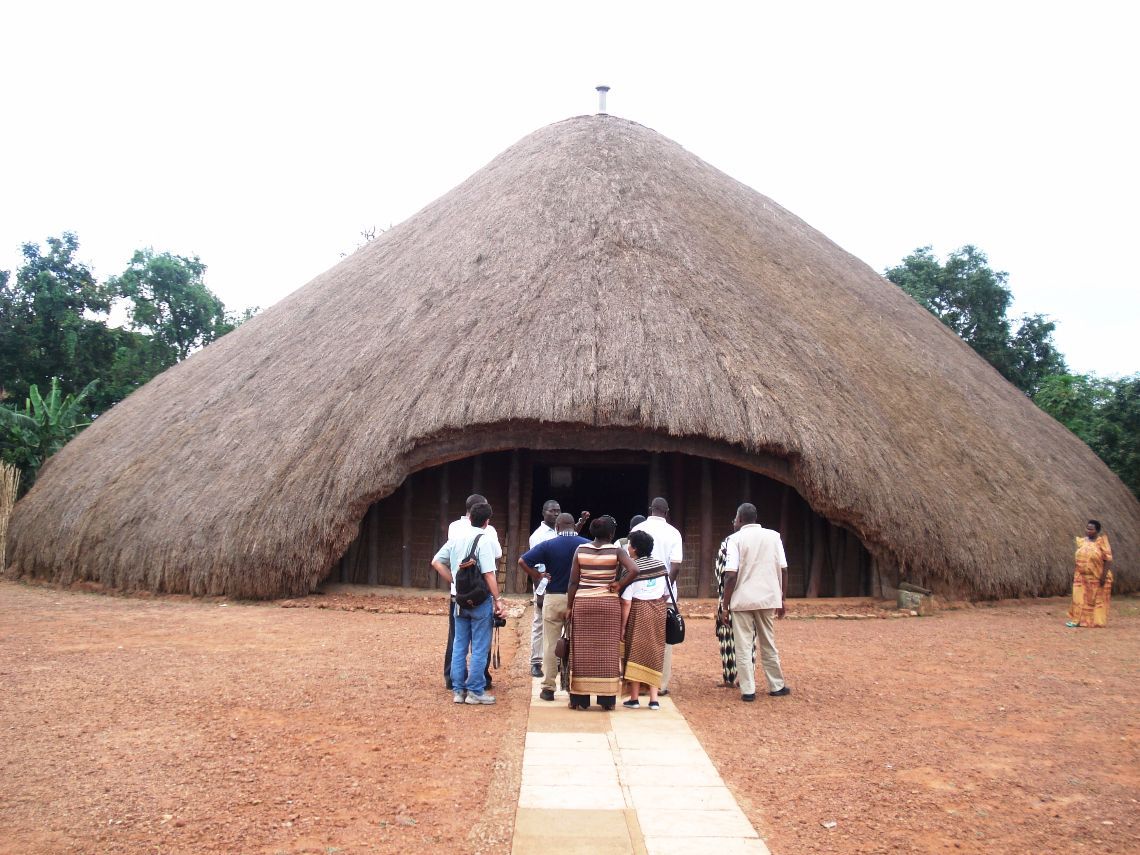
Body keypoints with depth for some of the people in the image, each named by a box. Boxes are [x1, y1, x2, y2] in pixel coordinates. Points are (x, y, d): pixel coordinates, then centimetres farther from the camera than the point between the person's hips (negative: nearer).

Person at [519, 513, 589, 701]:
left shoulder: (548, 545, -4)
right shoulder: (587, 545, -2)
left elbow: (523, 561, -11)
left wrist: (538, 576, 0)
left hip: (553, 598, -1)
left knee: (550, 645, 6)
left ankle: (548, 687, 8)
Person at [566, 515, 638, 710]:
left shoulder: (581, 550, 1)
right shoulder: (616, 551, -4)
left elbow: (573, 581, 0)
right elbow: (634, 570, -19)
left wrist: (569, 607, 6)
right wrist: (618, 585, -6)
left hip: (583, 603, 1)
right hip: (609, 603, -1)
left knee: (582, 651, 7)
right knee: (607, 651, 6)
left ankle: (580, 698, 10)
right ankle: (607, 699, 9)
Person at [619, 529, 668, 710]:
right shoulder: (660, 565, 3)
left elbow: (626, 602, -14)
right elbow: (664, 593, 5)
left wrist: (622, 626, -9)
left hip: (638, 612, -4)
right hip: (658, 610, 5)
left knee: (635, 653, 6)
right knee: (654, 653, 10)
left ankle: (634, 698, 8)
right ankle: (654, 699, 9)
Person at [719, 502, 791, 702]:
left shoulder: (736, 538, -6)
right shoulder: (773, 536, 5)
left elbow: (731, 575, -11)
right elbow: (783, 570, 3)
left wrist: (725, 604, -5)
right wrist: (782, 600, 12)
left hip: (742, 600, -3)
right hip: (767, 598, 4)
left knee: (743, 647, 4)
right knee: (768, 644, 16)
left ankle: (748, 690, 2)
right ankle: (777, 686, 24)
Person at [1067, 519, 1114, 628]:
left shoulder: (1101, 541, -11)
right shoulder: (1082, 541, 7)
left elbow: (1108, 559, -14)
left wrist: (1104, 576, -19)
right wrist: (1075, 573, 11)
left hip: (1097, 577, -5)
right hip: (1082, 576, 5)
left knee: (1098, 599, 6)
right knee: (1080, 597, 6)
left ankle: (1097, 622, 15)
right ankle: (1077, 620, 12)